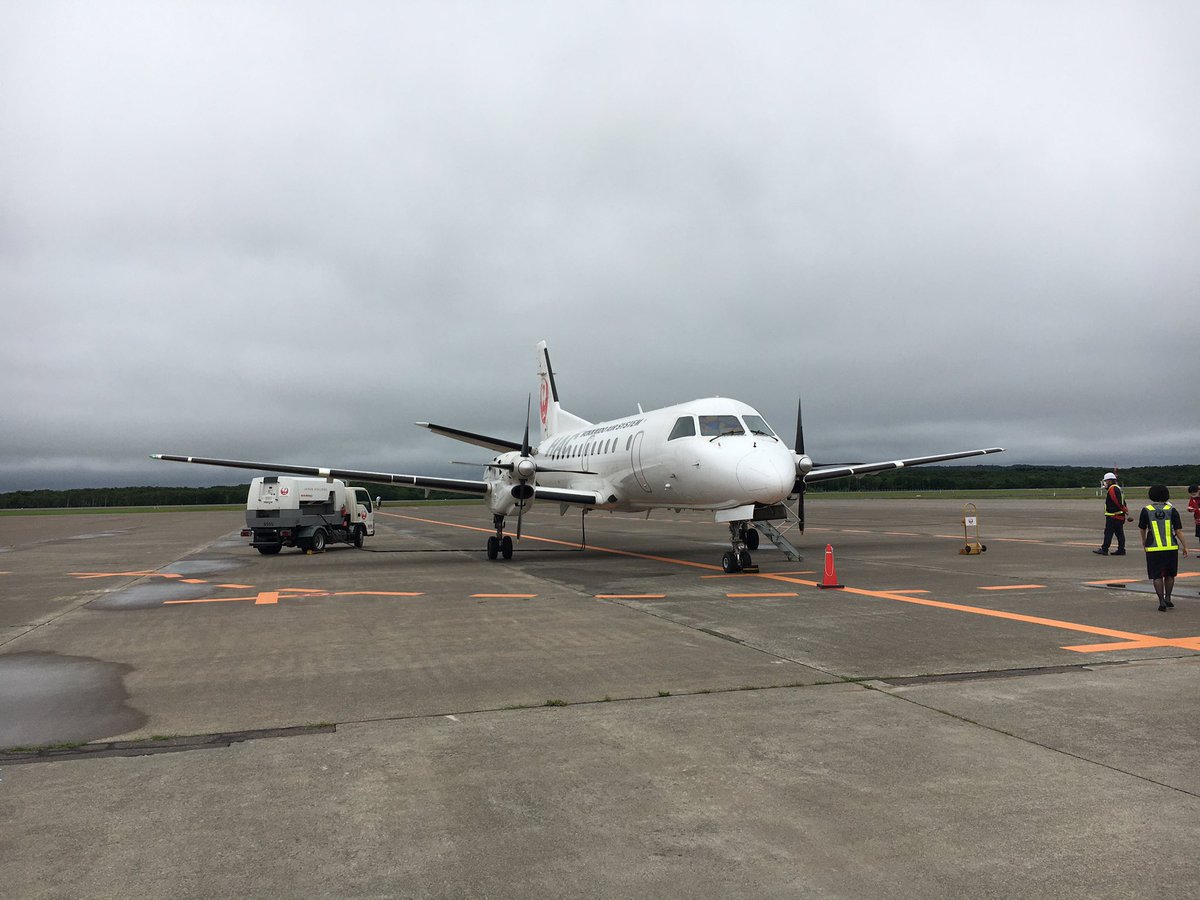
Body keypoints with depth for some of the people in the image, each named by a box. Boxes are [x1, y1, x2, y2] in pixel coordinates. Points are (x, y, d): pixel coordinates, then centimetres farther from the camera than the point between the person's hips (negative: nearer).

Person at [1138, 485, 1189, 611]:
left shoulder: (1146, 510, -1)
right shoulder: (1172, 510, -2)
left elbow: (1142, 529, 12)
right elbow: (1178, 531, -4)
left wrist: (1144, 541, 30)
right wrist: (1185, 547, 5)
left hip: (1153, 549, -1)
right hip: (1171, 548, 1)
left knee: (1157, 576, 3)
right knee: (1169, 575, 19)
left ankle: (1162, 601, -3)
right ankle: (1167, 598, 21)